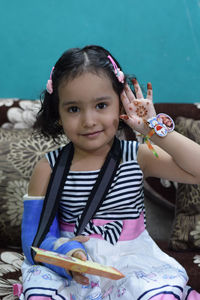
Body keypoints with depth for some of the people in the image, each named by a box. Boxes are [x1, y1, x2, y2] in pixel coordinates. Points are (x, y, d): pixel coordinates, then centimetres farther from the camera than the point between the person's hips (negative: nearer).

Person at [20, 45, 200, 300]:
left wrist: (153, 130, -16)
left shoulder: (139, 156, -2)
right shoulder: (48, 169, -3)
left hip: (132, 265, 0)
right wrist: (65, 252, -28)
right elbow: (34, 237, -6)